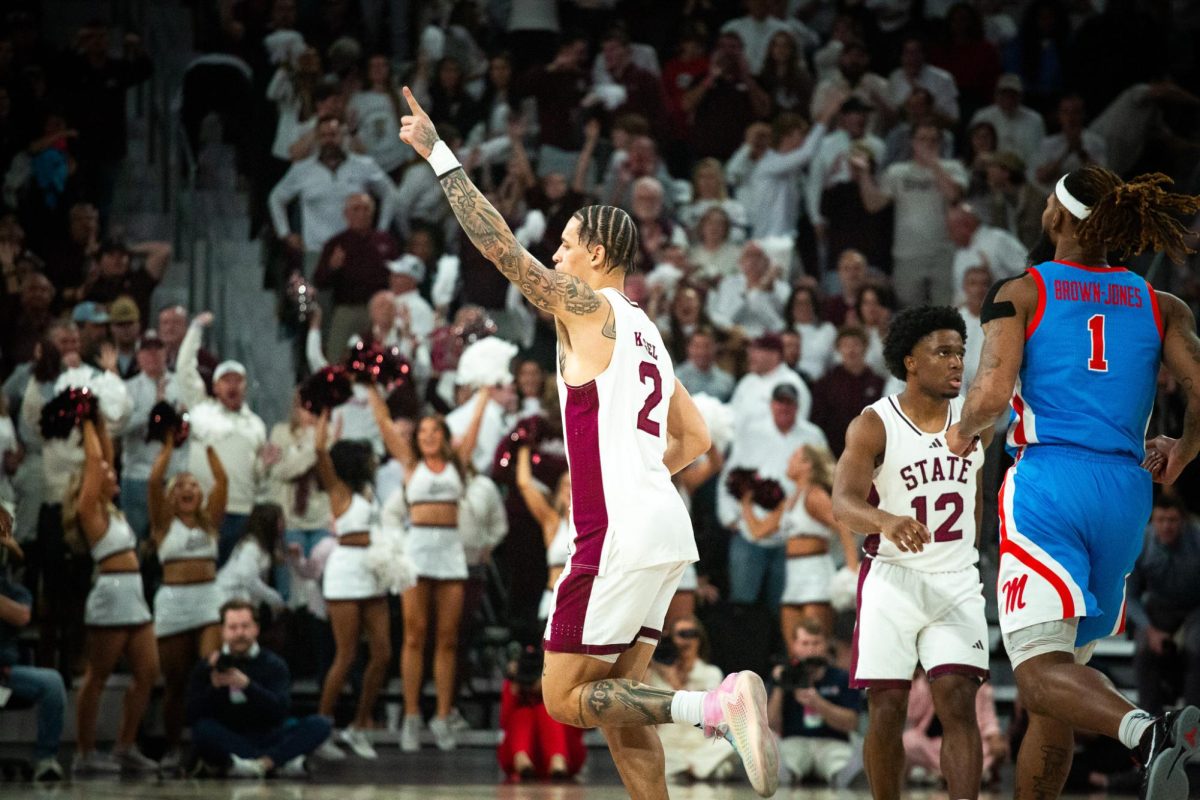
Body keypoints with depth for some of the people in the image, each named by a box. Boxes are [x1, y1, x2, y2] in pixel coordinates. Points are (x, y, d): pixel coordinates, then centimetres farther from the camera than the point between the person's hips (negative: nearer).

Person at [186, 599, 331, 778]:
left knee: (319, 724, -20)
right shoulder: (206, 667, 5)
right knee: (203, 729, -33)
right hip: (227, 744, -1)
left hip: (266, 738, 1)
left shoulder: (274, 664, 5)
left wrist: (246, 684, -27)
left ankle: (261, 763, -41)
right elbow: (193, 716, -6)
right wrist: (213, 687, -23)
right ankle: (278, 761, -35)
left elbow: (280, 710, -13)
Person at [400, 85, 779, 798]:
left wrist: (439, 155, -7)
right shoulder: (645, 332, 21)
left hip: (619, 536, -9)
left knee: (566, 699, -5)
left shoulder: (589, 307, -4)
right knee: (617, 702, 12)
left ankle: (719, 706, -21)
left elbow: (500, 244, -11)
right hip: (663, 531, 9)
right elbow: (695, 439, 26)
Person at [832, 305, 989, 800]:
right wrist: (886, 521, -44)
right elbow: (843, 503, -24)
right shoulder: (873, 425, -10)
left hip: (957, 583, 2)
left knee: (958, 705, -11)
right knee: (886, 712, -1)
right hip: (893, 579, -2)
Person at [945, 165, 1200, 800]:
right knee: (1063, 664, 18)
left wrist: (963, 433, 11)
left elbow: (991, 394, -10)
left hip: (1048, 483, -5)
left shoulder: (1020, 294, 1)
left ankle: (1147, 730, -44)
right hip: (1125, 490, 5)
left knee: (1041, 670, -15)